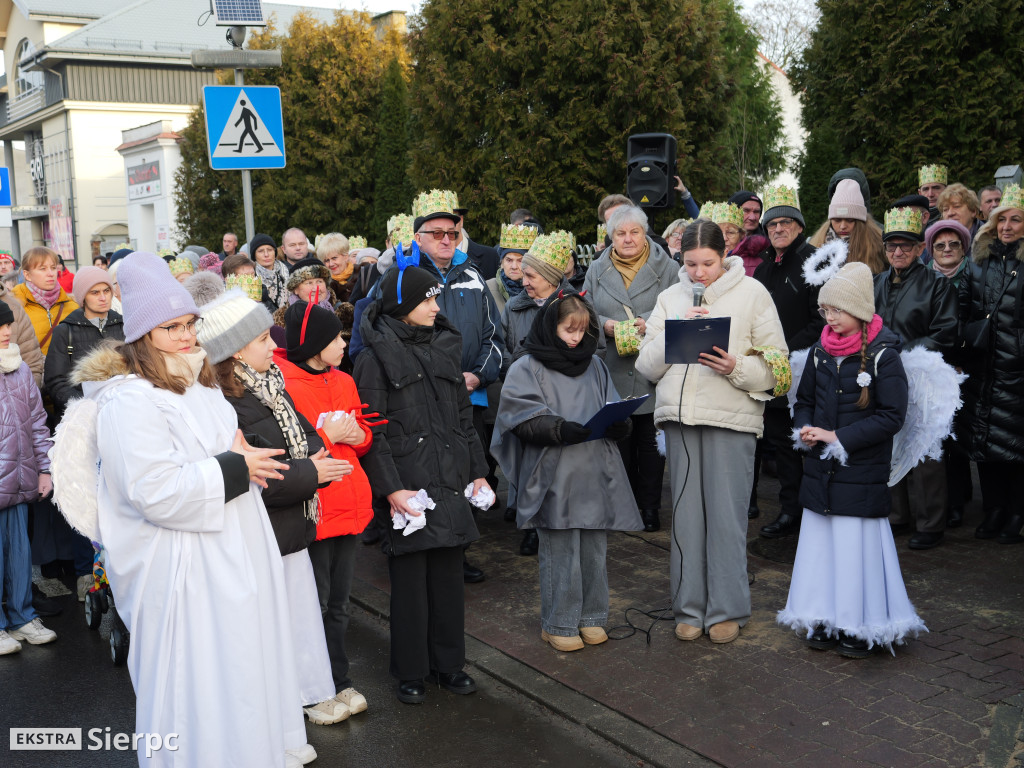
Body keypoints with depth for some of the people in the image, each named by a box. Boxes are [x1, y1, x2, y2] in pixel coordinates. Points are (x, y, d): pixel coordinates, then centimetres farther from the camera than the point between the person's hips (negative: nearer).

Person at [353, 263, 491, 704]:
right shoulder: (376, 359, -6)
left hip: (449, 482, 5)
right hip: (406, 485, -5)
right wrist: (391, 488, -16)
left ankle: (447, 664, 23)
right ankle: (410, 672, 17)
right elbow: (371, 432, -10)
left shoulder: (445, 348, 12)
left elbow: (464, 416, 16)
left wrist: (478, 471, 12)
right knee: (409, 577, 3)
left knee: (448, 573, 10)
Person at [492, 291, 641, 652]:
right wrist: (561, 429, -25)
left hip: (595, 472, 5)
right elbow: (524, 419, -12)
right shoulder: (527, 368, -2)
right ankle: (558, 623, 15)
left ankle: (591, 616, 27)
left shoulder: (595, 366, 15)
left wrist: (618, 425, -7)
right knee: (560, 551, 0)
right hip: (554, 476, -5)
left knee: (594, 547, 11)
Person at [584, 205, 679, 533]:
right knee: (619, 441, 8)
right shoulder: (597, 270, 12)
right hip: (611, 374, 2)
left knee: (651, 442, 4)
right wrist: (605, 325, -9)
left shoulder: (667, 269, 3)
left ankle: (650, 505, 14)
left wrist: (651, 323, -17)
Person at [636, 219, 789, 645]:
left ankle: (727, 609, 12)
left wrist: (736, 368, -16)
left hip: (732, 417, -3)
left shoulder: (752, 293, 6)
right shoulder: (670, 298, 15)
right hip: (680, 417, 3)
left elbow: (777, 366, 2)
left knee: (727, 514, -1)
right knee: (686, 513, 6)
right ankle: (690, 609, 17)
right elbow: (647, 366, 9)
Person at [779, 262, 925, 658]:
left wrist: (839, 437, -17)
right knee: (819, 541, 10)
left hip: (862, 474, -5)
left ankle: (862, 627, 14)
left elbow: (891, 416, -13)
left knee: (857, 545, -1)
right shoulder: (819, 353, 7)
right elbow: (804, 400, 17)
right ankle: (825, 620, 23)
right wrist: (805, 428, -4)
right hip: (819, 470, 6)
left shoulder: (883, 356, -10)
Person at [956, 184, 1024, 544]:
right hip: (981, 363, 5)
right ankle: (994, 512, 21)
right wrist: (966, 338, 2)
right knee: (983, 441, 9)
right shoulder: (980, 260, 11)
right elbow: (962, 307, 14)